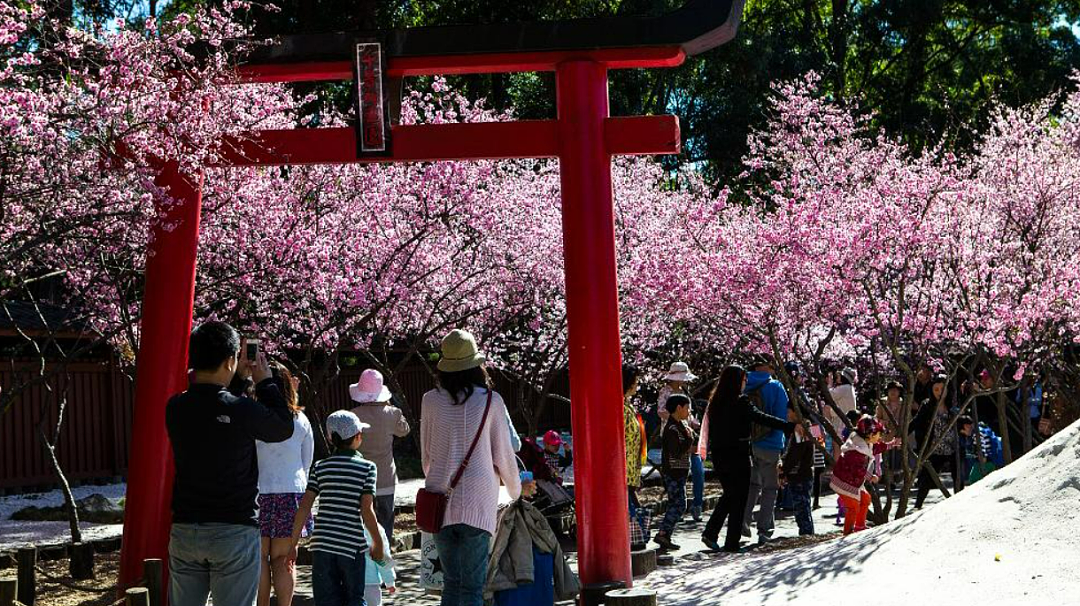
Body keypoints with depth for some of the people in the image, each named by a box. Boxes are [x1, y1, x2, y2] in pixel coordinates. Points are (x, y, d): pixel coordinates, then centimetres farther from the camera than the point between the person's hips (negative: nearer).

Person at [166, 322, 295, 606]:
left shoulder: (175, 408, -2)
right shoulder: (243, 409, -15)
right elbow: (285, 427, 4)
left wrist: (239, 378, 23)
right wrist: (265, 382, 13)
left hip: (184, 530, 4)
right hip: (234, 530, -4)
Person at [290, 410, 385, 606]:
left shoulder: (320, 467, 6)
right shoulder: (367, 468, -3)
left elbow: (304, 507, -1)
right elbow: (366, 511, -9)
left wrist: (294, 544, 4)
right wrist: (378, 543, 3)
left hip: (322, 544, 2)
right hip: (353, 545, -2)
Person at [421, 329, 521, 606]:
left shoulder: (431, 400, 3)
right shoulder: (490, 400, -3)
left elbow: (426, 455, 11)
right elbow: (503, 453, 4)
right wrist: (516, 489, 22)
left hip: (441, 499, 3)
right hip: (477, 499, -3)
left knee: (451, 581, 12)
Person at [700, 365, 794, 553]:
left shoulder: (715, 402, 7)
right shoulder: (740, 402, -14)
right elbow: (762, 418, -23)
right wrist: (790, 426, -25)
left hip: (718, 455, 7)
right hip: (737, 455, -7)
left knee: (728, 495, 20)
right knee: (739, 499, 3)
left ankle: (710, 533, 8)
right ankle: (732, 543, 3)